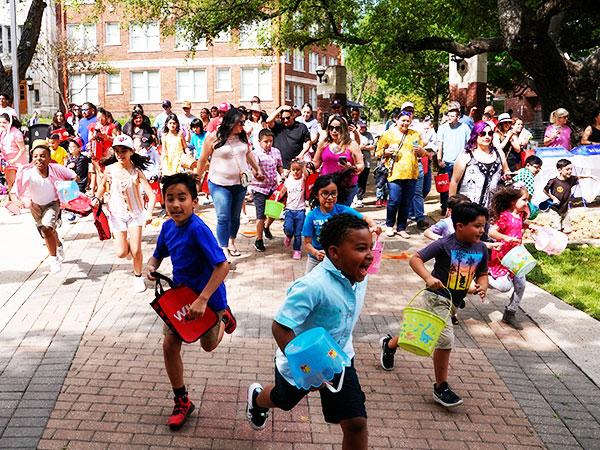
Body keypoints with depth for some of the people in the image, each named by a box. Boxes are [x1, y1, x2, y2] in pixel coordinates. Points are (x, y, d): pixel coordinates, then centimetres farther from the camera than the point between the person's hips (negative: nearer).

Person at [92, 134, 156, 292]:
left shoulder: (136, 171, -14)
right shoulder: (110, 169, -9)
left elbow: (151, 195, -19)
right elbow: (102, 186, 13)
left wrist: (149, 213, -33)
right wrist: (97, 198, -5)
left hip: (135, 213, -1)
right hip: (117, 214, 1)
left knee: (136, 251, -5)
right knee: (121, 253, -4)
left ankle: (138, 277, 19)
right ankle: (125, 242, 33)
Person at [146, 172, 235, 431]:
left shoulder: (198, 230, -30)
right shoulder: (168, 227, -7)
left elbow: (223, 266, -33)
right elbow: (158, 255, 11)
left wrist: (202, 300, -35)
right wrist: (151, 267, -13)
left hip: (208, 296, -6)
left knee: (208, 345, 17)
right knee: (169, 346, 2)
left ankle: (223, 317, 50)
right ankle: (182, 402, 20)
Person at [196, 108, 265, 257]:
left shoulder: (243, 136, 2)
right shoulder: (213, 137, -10)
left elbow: (249, 153, 19)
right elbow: (203, 160, -2)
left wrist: (258, 170, 22)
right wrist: (197, 179, 4)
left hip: (240, 183, 5)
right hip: (220, 184, -5)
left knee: (235, 216, 14)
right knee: (223, 218, -10)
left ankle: (231, 243, 32)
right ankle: (223, 250, -5)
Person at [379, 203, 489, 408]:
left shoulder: (481, 249, -2)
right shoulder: (444, 244, -20)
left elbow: (483, 274, 10)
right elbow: (415, 258, -19)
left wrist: (482, 286, -13)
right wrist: (428, 278, -35)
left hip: (455, 301, 7)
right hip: (437, 297, -7)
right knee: (445, 339, -15)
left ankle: (390, 344, 49)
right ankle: (441, 388, 3)